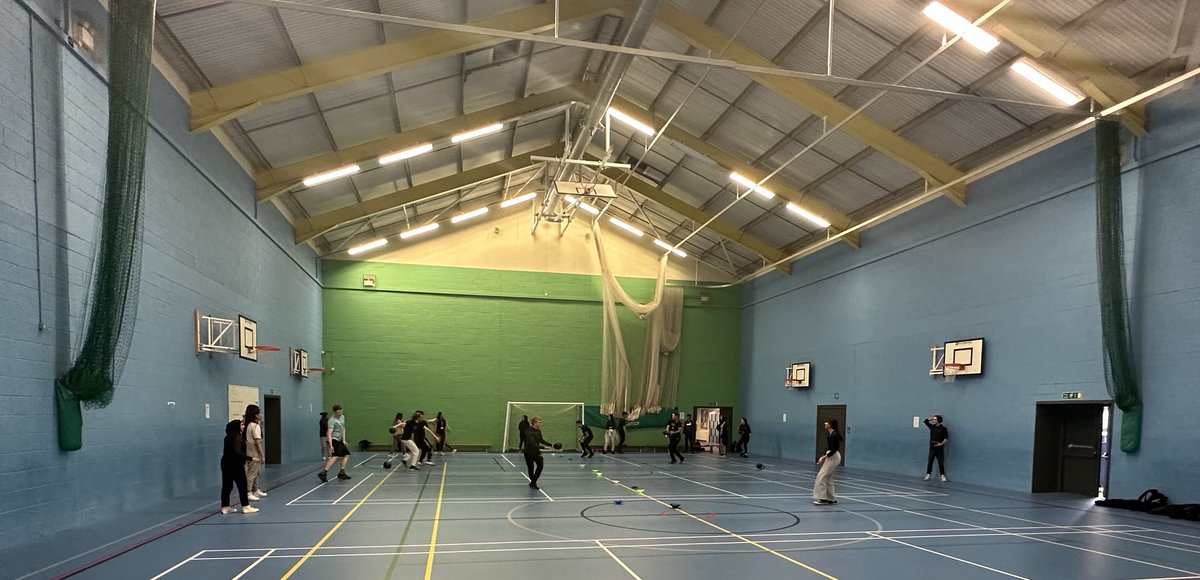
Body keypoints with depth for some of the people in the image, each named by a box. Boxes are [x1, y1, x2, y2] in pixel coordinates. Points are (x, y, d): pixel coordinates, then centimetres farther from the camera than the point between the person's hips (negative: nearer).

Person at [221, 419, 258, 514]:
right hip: (235, 464, -8)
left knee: (226, 486, 11)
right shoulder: (237, 437, -17)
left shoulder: (228, 437, 10)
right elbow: (237, 452, -25)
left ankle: (225, 507, 15)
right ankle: (246, 507, 5)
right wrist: (250, 458, -24)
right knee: (242, 485, 1)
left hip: (226, 463, 8)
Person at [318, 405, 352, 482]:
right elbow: (329, 434, -23)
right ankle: (323, 473, -30)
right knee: (335, 456, -24)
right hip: (334, 440, -9)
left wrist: (344, 440, 14)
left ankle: (341, 473, 20)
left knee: (346, 455, 12)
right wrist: (330, 445, -31)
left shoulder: (342, 417, 11)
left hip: (339, 441, 9)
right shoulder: (332, 420, -16)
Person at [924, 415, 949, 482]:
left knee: (941, 463, 1)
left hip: (940, 448, -4)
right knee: (930, 462, 4)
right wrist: (931, 418, 2)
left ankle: (942, 476, 8)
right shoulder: (932, 426, 7)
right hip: (932, 447, 4)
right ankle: (928, 475, 9)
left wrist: (941, 443, -19)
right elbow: (925, 421, 9)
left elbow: (946, 438, -7)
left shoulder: (943, 428, -5)